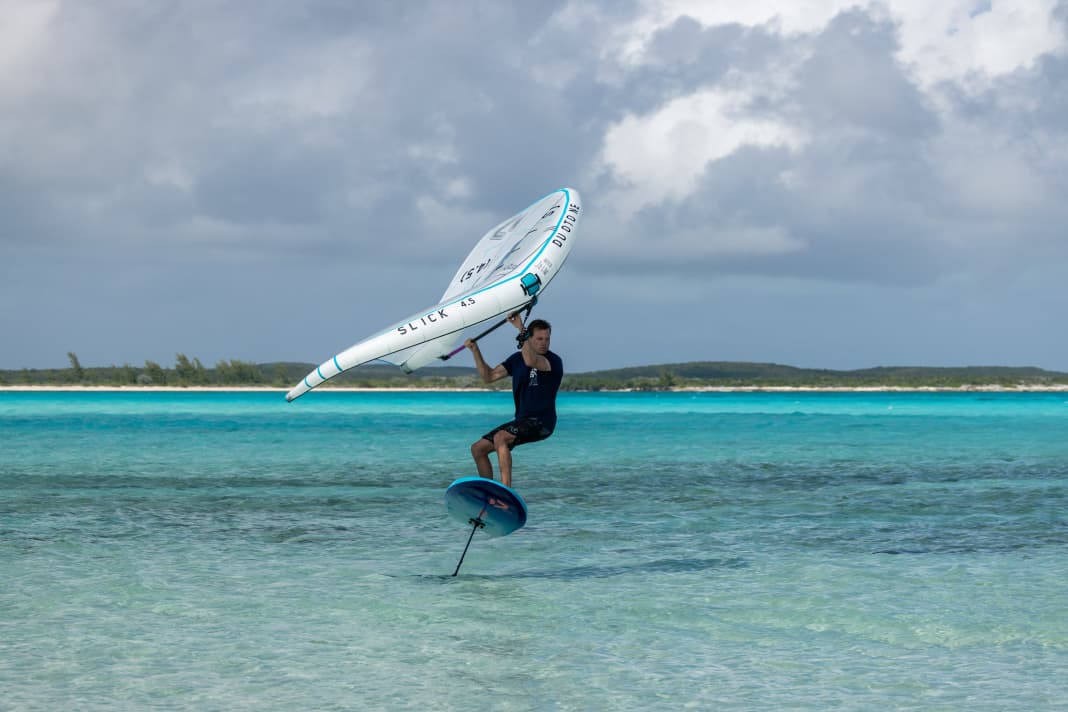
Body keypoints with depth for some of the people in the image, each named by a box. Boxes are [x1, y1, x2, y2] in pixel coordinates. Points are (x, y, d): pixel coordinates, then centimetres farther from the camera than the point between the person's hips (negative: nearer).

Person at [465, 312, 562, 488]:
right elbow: (488, 376, 13)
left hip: (541, 422, -8)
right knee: (478, 448, 9)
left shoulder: (554, 361, -12)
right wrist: (475, 351, 3)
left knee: (500, 438, -32)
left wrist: (521, 329, -34)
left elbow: (531, 361, -34)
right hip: (522, 421, 8)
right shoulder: (517, 358, 11)